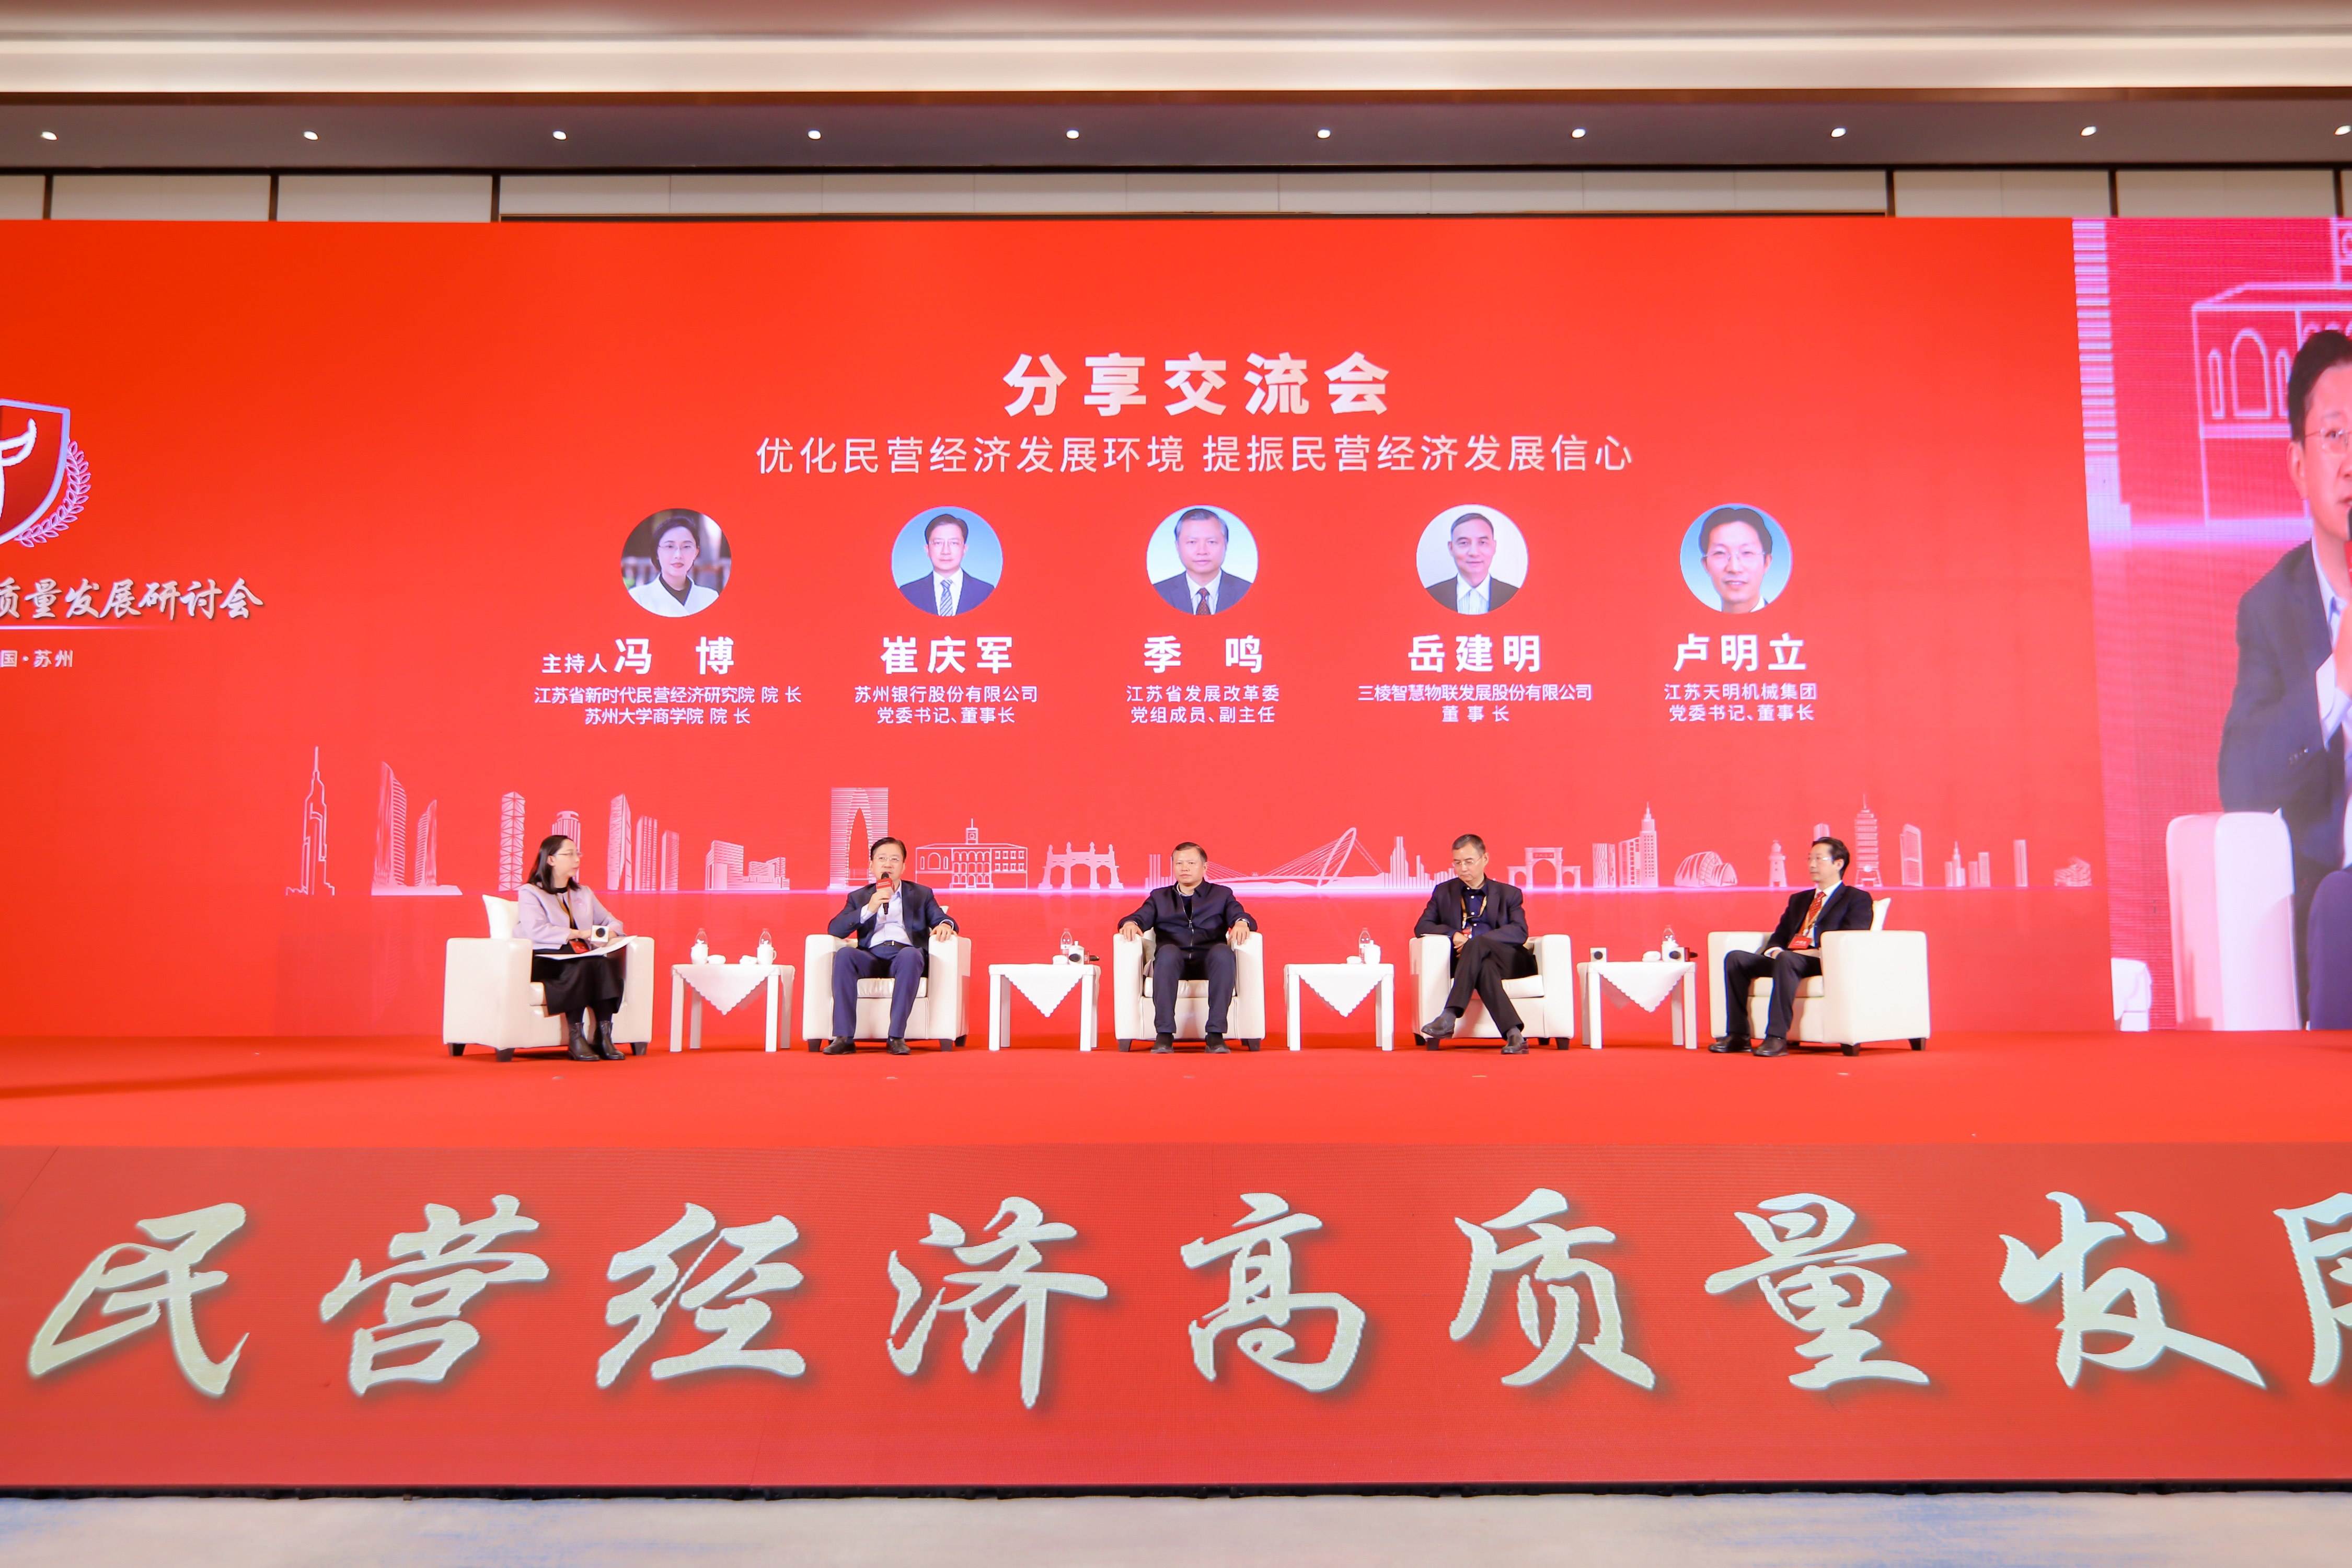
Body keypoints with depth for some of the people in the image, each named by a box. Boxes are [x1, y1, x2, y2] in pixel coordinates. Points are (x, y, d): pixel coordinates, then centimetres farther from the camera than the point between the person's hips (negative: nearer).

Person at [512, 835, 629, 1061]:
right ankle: (576, 1039, -38)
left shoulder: (584, 894, 28)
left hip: (583, 958, 5)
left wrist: (609, 933, -2)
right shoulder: (530, 892, 7)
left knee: (604, 963, -31)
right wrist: (579, 934, -18)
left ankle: (604, 1037, -37)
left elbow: (611, 921, 25)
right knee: (580, 966, -38)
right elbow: (536, 930, -11)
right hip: (543, 960, -5)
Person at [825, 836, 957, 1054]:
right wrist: (869, 909, -5)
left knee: (911, 954, -38)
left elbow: (943, 920, 15)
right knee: (844, 954, -33)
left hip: (905, 952, -1)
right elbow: (834, 930, 9)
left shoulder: (921, 894, 25)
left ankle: (897, 1037, -39)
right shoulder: (859, 897, 25)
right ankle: (843, 1038, -35)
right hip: (871, 956, 1)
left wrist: (945, 924, -11)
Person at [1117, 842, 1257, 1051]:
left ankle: (1216, 1034, -39)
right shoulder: (1160, 897, 28)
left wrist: (1241, 923, -16)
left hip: (1209, 962, 0)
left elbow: (1240, 916, 9)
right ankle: (1164, 1034, -39)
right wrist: (1130, 924, -13)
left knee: (1223, 952, -36)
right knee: (1168, 952, -37)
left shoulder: (1222, 894, 25)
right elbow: (1141, 917, 12)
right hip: (1174, 962, 0)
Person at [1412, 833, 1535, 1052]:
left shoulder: (1508, 894, 16)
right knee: (1485, 968, -36)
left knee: (1477, 944, -34)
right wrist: (1454, 934, -11)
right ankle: (1514, 1035, -50)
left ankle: (1448, 1018, -47)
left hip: (1510, 962, -1)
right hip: (1475, 961, 1)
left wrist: (1475, 941, -15)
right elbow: (1422, 927, 11)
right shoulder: (1444, 892, 21)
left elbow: (1520, 932, -1)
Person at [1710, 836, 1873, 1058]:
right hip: (1786, 960, 7)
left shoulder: (1857, 899, 8)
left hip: (1826, 964, -7)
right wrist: (1775, 950, 0)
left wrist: (1821, 952, -19)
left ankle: (1777, 1038, -41)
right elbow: (1778, 937, 23)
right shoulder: (1798, 900, 30)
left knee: (1787, 959, -39)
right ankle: (1738, 1036, -18)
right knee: (1735, 958, -13)